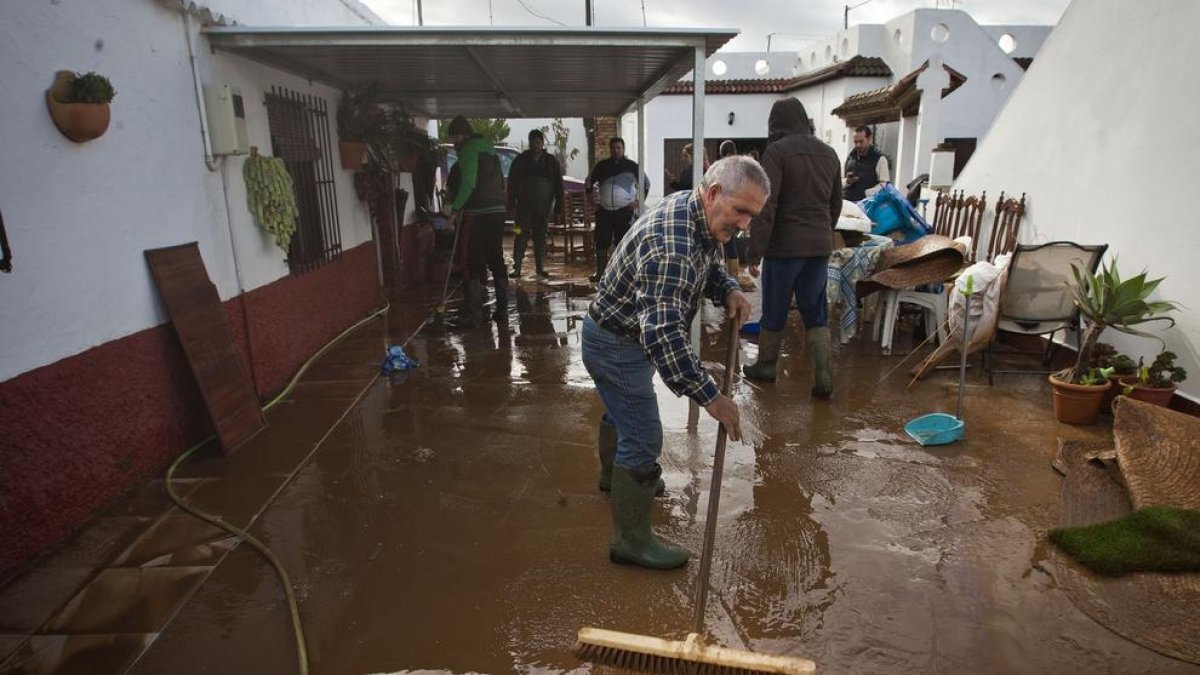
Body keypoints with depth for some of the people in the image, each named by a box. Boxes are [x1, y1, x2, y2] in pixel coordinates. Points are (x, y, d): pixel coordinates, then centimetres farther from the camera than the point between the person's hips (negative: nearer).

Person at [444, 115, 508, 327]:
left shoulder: (469, 149, -6)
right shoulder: (489, 148, 21)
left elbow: (468, 183, -17)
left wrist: (456, 208, -10)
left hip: (478, 213, -8)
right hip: (497, 210, 8)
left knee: (475, 262, -6)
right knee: (496, 259, 13)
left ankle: (473, 313, -8)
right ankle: (502, 308, 17)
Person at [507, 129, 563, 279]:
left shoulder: (551, 161, 7)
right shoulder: (521, 159, 5)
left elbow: (558, 184, 7)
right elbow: (512, 181, 5)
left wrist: (559, 206, 1)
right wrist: (511, 202, -4)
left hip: (543, 205, 1)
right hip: (524, 204, -1)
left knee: (541, 236, 7)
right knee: (521, 235, -6)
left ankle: (540, 267, 13)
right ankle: (516, 267, -5)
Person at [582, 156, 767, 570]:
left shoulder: (701, 216, -5)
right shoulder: (672, 246, -36)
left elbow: (709, 267, 13)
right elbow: (662, 334, -42)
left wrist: (729, 291, -9)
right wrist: (711, 398, -40)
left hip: (625, 334, 10)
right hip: (616, 344, -10)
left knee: (621, 411, 30)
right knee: (643, 439, -3)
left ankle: (613, 475, 57)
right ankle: (630, 539, 14)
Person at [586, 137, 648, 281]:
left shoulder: (631, 166, 3)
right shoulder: (602, 165, 9)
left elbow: (646, 184, 9)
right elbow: (588, 183, 20)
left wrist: (638, 202, 1)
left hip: (624, 211, -2)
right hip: (604, 210, 2)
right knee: (601, 242, 2)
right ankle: (600, 272, 12)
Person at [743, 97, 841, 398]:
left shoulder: (777, 151, -10)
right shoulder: (828, 153, 11)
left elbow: (766, 206, -16)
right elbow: (836, 204, 17)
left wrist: (755, 251, -14)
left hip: (785, 244, -5)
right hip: (820, 245, 5)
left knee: (774, 310, 10)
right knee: (816, 313, 9)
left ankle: (765, 365, 25)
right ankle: (823, 376, 3)